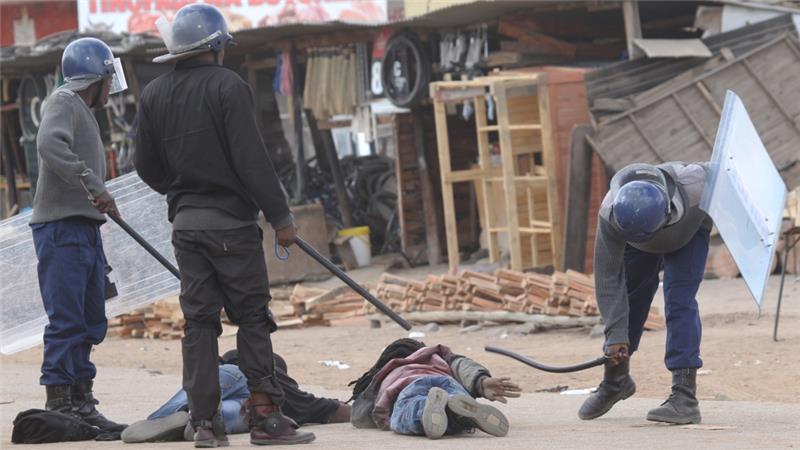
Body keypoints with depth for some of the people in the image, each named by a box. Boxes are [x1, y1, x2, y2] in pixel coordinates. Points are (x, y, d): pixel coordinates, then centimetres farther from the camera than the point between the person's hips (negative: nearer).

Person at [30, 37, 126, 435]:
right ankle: (58, 406, -10)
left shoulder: (84, 113, 23)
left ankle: (81, 403, 17)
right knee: (66, 320, -11)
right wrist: (93, 187, -30)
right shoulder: (63, 103, -7)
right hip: (61, 227, -10)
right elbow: (50, 145, -27)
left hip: (85, 228, 10)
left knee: (91, 323, 12)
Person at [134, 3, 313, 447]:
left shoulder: (154, 94, 7)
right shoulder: (227, 86, -11)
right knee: (252, 317, 1)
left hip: (185, 223, 5)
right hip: (231, 222, -5)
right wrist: (280, 216, -11)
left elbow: (146, 166, 12)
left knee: (199, 320, 7)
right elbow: (251, 159, -15)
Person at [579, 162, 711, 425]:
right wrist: (616, 334, -33)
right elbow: (608, 277, -31)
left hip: (689, 234, -2)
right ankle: (616, 381, 33)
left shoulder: (694, 186, -45)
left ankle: (685, 397, -24)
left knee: (679, 301, -20)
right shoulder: (610, 213, -40)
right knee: (627, 301, 6)